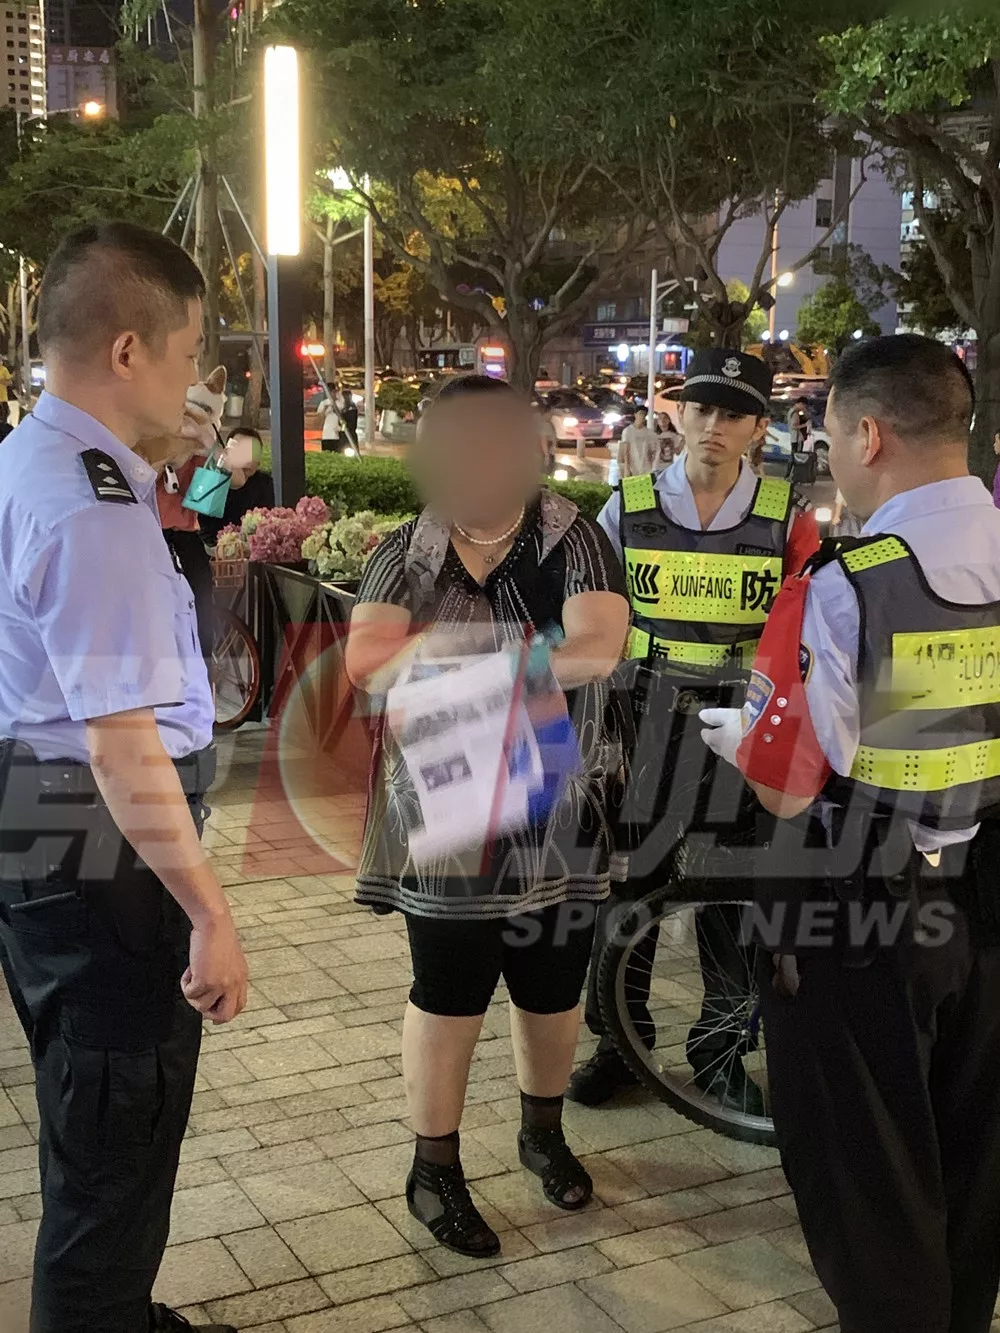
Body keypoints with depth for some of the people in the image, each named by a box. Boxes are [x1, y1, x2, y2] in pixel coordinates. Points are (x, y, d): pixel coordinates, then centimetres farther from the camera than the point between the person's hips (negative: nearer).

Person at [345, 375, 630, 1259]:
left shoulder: (575, 544, -6)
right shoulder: (406, 555, -1)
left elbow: (598, 648, -23)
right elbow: (366, 662, -16)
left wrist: (457, 657, -26)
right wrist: (528, 656, -29)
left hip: (557, 819, 1)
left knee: (553, 990, 16)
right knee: (447, 997, 7)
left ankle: (544, 1131, 42)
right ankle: (435, 1171, 25)